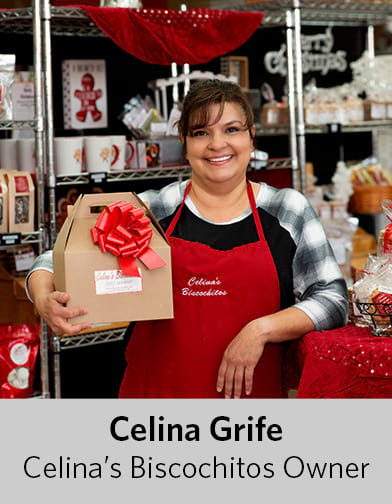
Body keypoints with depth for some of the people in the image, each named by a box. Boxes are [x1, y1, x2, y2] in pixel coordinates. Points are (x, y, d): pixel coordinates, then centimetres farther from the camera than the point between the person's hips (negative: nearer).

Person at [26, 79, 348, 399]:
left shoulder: (288, 211, 9)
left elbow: (332, 297, 6)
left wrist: (261, 329, -8)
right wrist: (46, 301, -16)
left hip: (251, 393, -1)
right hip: (154, 388, 1)